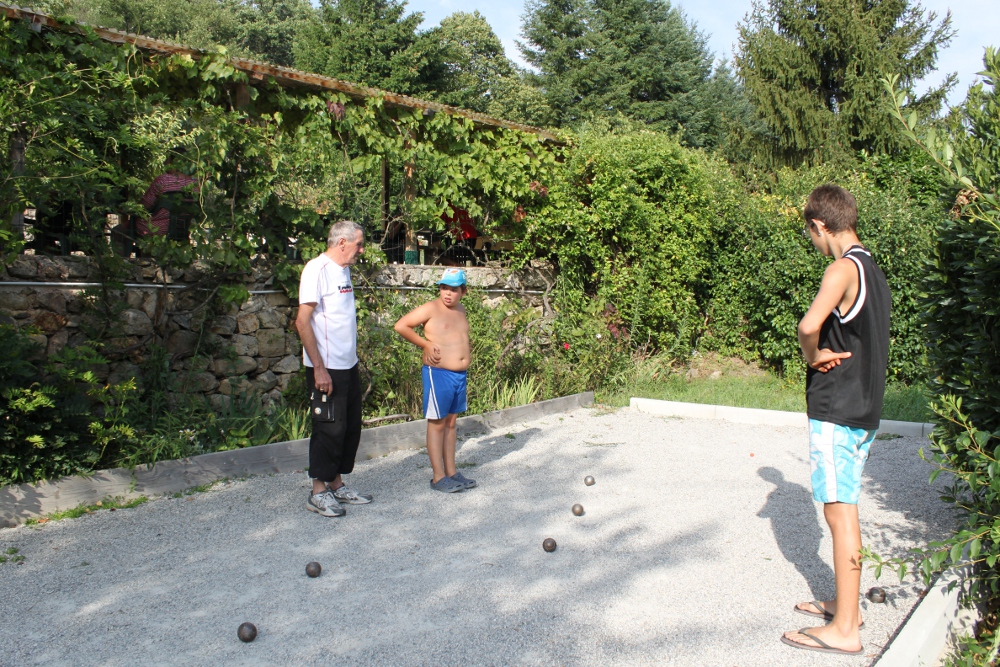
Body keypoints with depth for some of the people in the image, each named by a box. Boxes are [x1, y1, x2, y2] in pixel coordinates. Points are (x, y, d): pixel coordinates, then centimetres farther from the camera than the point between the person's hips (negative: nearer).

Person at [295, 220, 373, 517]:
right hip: (326, 368, -9)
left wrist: (352, 358, 15)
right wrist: (319, 368, -20)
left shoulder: (343, 270, 13)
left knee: (350, 427, 13)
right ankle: (318, 491, 13)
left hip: (348, 366, 9)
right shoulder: (317, 269, -14)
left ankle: (337, 485, 26)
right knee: (329, 429, -1)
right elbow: (302, 321, -19)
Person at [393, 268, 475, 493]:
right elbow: (401, 326, -12)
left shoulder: (460, 309, 12)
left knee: (451, 422, 14)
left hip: (460, 374, 7)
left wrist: (467, 350, 10)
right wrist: (426, 344, -13)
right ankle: (438, 477, 4)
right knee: (437, 423, -1)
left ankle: (451, 472, 21)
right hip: (438, 373, -7)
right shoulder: (430, 308, -10)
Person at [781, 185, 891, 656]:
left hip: (837, 410, -9)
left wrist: (812, 355, -14)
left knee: (839, 510, -4)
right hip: (865, 408, 9)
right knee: (845, 508, 18)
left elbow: (810, 325, -33)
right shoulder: (874, 270, 14)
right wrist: (829, 354, 3)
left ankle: (844, 630, 4)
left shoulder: (843, 268, -15)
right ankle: (845, 604, 30)